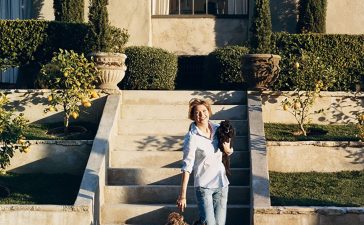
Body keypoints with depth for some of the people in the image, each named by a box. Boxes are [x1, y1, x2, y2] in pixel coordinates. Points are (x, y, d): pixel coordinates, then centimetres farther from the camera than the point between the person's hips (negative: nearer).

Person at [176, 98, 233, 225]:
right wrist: (183, 194, -19)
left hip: (221, 183, 5)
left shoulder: (218, 129, 2)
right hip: (203, 185, -5)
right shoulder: (192, 137, -13)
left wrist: (228, 150, -7)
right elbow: (187, 166, -15)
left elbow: (229, 151, 18)